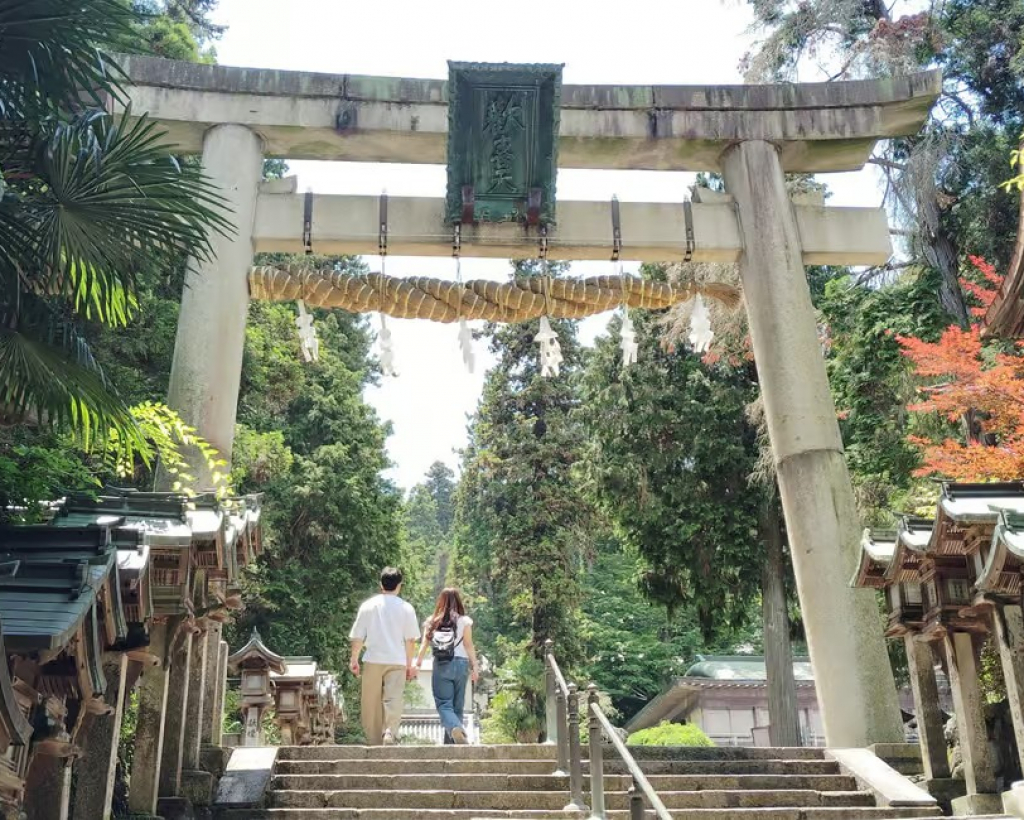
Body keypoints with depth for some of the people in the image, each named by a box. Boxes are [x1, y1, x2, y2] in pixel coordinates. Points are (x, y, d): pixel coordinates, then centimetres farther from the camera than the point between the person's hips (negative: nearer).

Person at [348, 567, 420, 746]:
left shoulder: (368, 605, 2)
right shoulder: (406, 608, 1)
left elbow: (358, 637, 2)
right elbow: (410, 640, 2)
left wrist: (354, 660, 10)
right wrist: (409, 664, 11)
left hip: (373, 660, 1)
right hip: (397, 661, -1)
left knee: (372, 704, 10)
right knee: (394, 701, -4)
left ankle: (374, 742, 15)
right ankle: (390, 733, -25)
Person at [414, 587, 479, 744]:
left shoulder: (432, 621, 6)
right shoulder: (465, 620, 3)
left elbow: (424, 645, 4)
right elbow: (469, 645, 0)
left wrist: (417, 663, 10)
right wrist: (474, 667, 3)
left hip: (441, 665, 0)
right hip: (460, 663, 0)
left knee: (444, 704, -3)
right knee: (457, 706, 11)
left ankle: (455, 729, -31)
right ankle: (451, 743, 11)